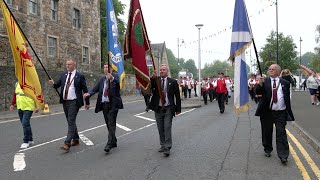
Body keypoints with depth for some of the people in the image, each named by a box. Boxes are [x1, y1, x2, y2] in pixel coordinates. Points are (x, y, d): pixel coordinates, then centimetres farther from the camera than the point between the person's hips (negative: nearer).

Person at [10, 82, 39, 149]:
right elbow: (15, 95, 19)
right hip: (20, 108, 7)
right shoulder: (17, 84, 10)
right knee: (26, 124, 14)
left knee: (25, 123, -13)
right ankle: (30, 140, 26)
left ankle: (26, 142, -3)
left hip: (28, 108, -7)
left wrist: (36, 106, -17)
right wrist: (12, 104, 12)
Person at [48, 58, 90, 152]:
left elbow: (85, 90, -1)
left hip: (74, 102, -6)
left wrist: (87, 103, 0)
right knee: (70, 122, 14)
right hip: (65, 102, 6)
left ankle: (67, 143, -15)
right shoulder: (63, 75, 11)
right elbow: (58, 85, 8)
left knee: (71, 122, -12)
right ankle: (75, 140, 27)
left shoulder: (80, 76, -4)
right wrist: (53, 83, -16)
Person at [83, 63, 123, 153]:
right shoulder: (102, 79, 15)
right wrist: (88, 94, -15)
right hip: (104, 104, 6)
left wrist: (112, 78, -45)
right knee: (108, 124, 12)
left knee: (111, 124, -10)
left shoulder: (116, 77, -2)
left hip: (113, 104, -6)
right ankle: (113, 142, 25)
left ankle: (109, 144, -11)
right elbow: (95, 88, 5)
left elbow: (119, 83, -25)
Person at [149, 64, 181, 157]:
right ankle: (163, 145, 24)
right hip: (158, 109, 3)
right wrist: (153, 78, -28)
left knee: (167, 128, -9)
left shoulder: (172, 82, 0)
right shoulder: (155, 80, 4)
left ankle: (167, 148, -5)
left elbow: (177, 96, 3)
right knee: (160, 129, 11)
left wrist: (178, 109, 1)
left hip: (168, 109, -3)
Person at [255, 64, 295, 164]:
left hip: (281, 113, 0)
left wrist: (289, 113, 7)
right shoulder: (265, 81, 3)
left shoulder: (285, 83, 5)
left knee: (281, 134, -4)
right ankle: (267, 150, 30)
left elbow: (288, 98, 8)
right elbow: (258, 92, -9)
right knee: (267, 133, 11)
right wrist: (260, 84, -27)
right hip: (267, 112, 1)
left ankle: (283, 156, -1)